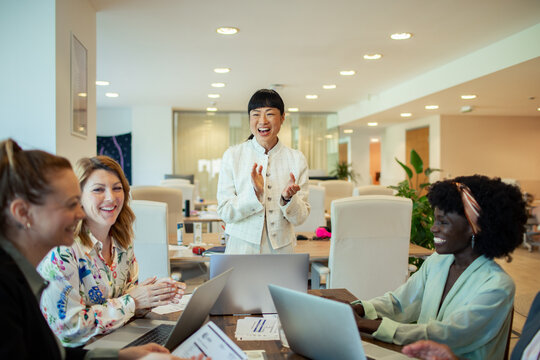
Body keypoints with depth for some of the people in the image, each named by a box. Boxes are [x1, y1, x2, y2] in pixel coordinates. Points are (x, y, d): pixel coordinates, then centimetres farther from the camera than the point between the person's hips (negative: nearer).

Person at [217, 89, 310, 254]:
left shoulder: (297, 159, 0)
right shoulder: (232, 155, -3)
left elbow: (300, 218, 0)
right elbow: (224, 212, -8)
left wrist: (288, 199, -19)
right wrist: (254, 193, -21)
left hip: (281, 248, 1)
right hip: (242, 247, -1)